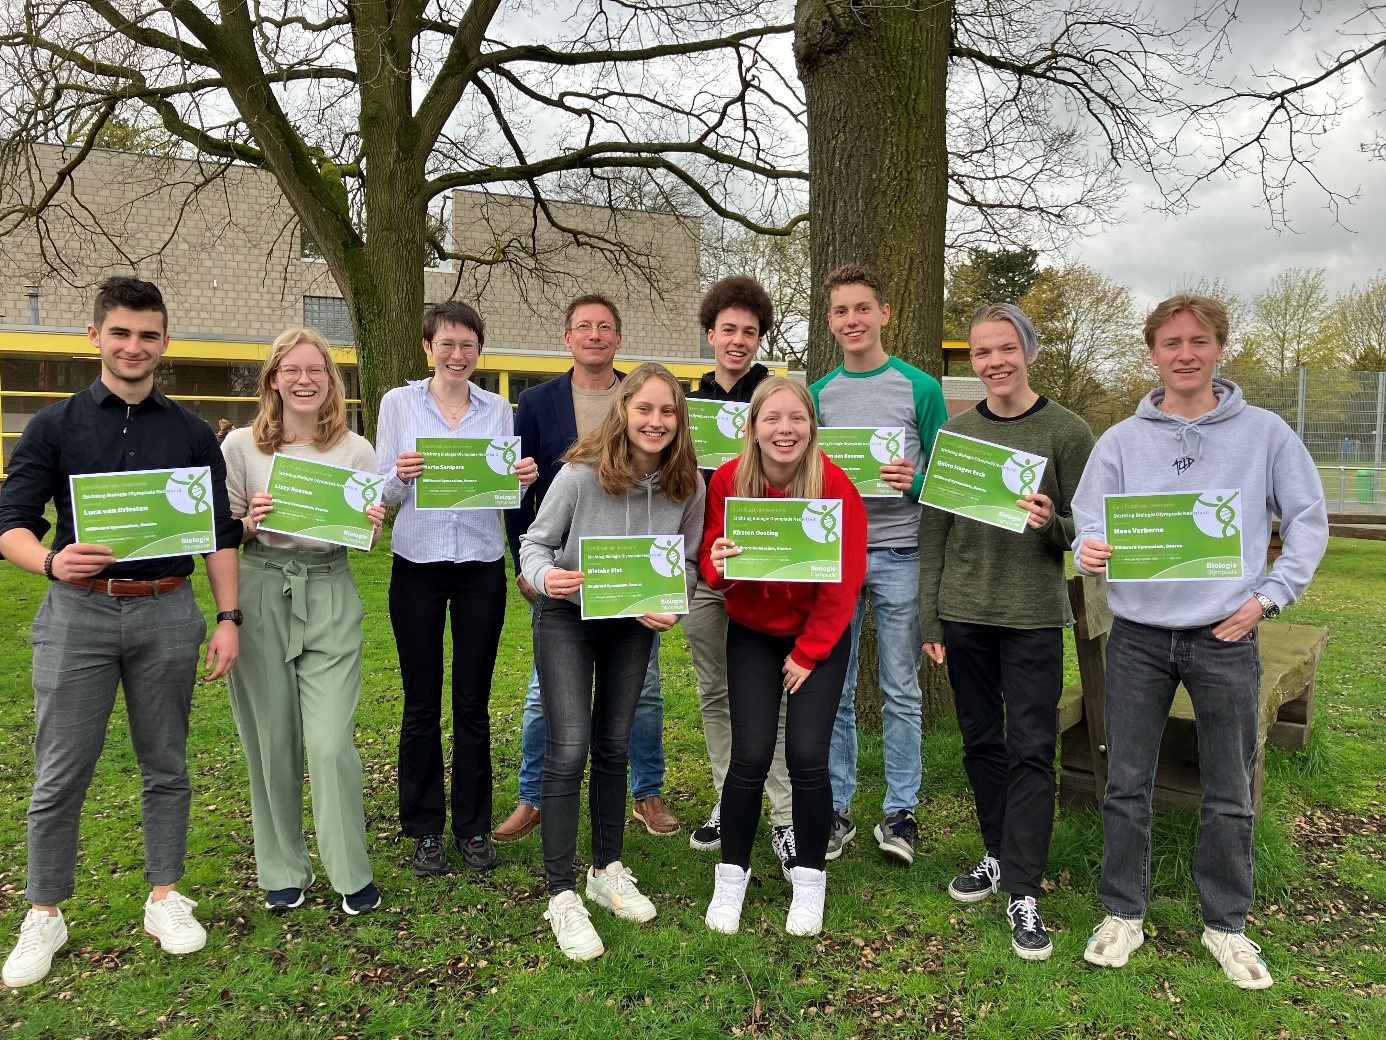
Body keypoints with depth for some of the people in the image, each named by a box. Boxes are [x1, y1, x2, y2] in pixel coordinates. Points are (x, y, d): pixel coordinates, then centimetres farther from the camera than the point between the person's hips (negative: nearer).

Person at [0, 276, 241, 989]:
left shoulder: (192, 433, 8)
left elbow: (220, 534, 7)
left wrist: (228, 618, -1)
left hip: (167, 613, 1)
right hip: (77, 613, -1)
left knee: (165, 765, 10)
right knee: (61, 774, 4)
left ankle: (164, 897, 24)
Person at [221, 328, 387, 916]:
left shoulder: (356, 450, 3)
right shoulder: (241, 446, 2)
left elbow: (367, 539, 9)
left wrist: (372, 527, -13)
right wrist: (251, 522, -14)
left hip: (329, 595, 0)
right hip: (260, 595, 1)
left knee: (332, 742, -5)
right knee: (271, 739, 9)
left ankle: (352, 873, 14)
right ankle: (283, 871, 27)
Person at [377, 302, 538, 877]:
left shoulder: (498, 409, 6)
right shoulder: (398, 403, 2)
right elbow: (383, 492, 1)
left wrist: (525, 479, -14)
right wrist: (402, 475, -21)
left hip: (482, 566, 1)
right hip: (417, 565, -1)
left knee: (473, 702, 7)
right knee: (422, 703, 6)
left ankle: (474, 827, 21)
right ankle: (425, 829, 21)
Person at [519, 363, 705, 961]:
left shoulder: (687, 488, -13)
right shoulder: (581, 473, -23)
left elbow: (687, 563, -1)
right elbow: (536, 542, -12)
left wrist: (669, 608, -19)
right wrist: (543, 575, -33)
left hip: (634, 624, 4)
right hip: (567, 619, -3)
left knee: (613, 747, 14)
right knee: (568, 750, -10)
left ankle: (607, 871, 31)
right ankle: (561, 896, 4)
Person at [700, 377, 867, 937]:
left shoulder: (836, 486, -19)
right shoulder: (728, 481, -14)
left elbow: (845, 581, -13)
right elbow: (712, 564, -8)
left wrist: (808, 654, -10)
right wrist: (718, 562, -33)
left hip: (820, 636, -1)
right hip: (752, 633, 1)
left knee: (807, 756, -8)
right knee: (750, 756, -6)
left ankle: (810, 879, 17)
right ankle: (732, 875, 17)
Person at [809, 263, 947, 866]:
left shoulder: (920, 388, 1)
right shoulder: (819, 394, 10)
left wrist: (914, 483, -18)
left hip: (897, 554, -2)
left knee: (901, 691, 6)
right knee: (833, 690, 7)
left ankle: (900, 810, 19)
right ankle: (836, 807, 20)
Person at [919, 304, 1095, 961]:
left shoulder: (1067, 432, -2)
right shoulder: (954, 433, 6)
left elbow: (1084, 531, 0)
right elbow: (933, 533, 6)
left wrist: (1052, 523, -23)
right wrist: (930, 619, 4)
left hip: (1034, 617, -3)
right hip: (964, 615, 3)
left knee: (1030, 750, -1)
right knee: (981, 741, 13)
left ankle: (1023, 893, 6)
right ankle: (1000, 856, 30)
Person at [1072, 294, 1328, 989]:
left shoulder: (1265, 433, 2)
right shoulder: (1120, 441, 3)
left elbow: (1309, 521, 6)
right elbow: (1087, 524, -1)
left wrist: (1268, 597, -4)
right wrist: (1090, 552, -24)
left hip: (1228, 639, 0)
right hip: (1138, 634, 1)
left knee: (1230, 796, 10)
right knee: (1126, 785, 7)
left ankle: (1227, 924, 28)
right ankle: (1122, 914, 23)